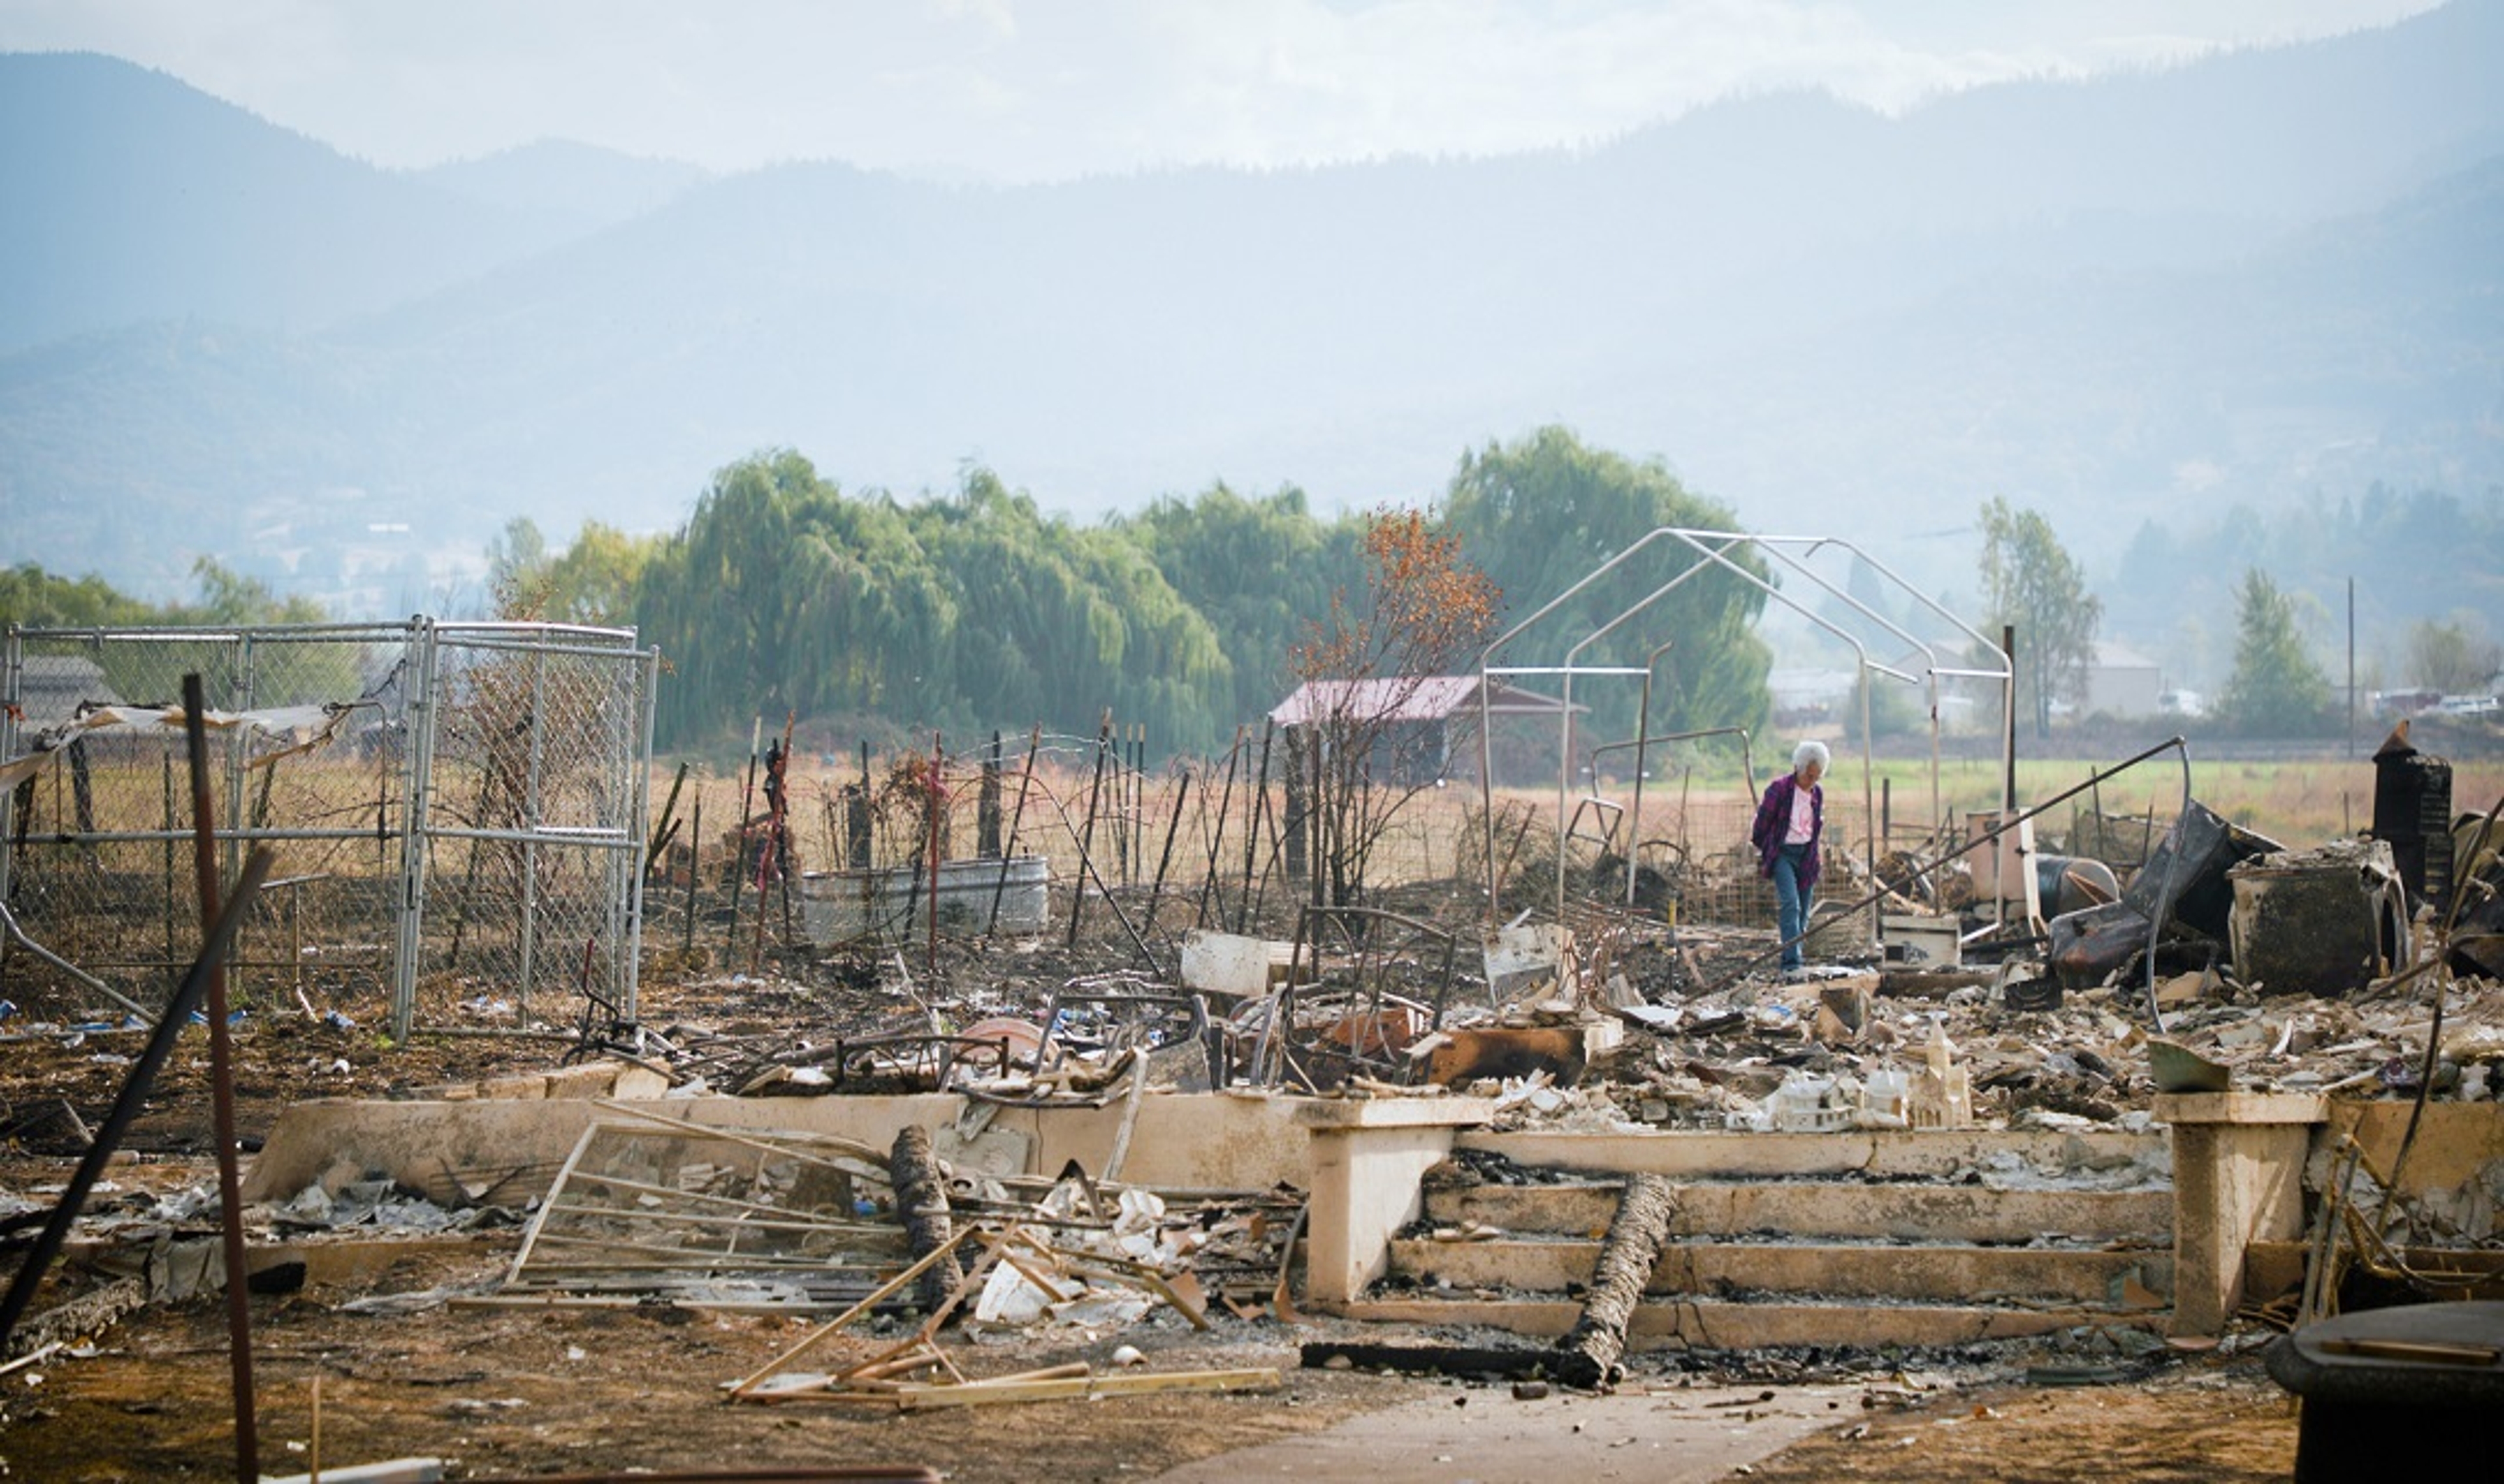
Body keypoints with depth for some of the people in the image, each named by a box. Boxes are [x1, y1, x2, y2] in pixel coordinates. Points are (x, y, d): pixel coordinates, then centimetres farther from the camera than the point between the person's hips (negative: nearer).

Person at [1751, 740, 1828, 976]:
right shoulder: (1779, 789, -11)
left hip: (1806, 856, 6)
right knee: (1791, 904, -19)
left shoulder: (1817, 794, 7)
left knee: (1803, 910, 6)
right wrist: (1761, 852, 5)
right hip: (1782, 853, -6)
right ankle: (1791, 961, -24)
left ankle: (1794, 955, 15)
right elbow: (1763, 821, -3)